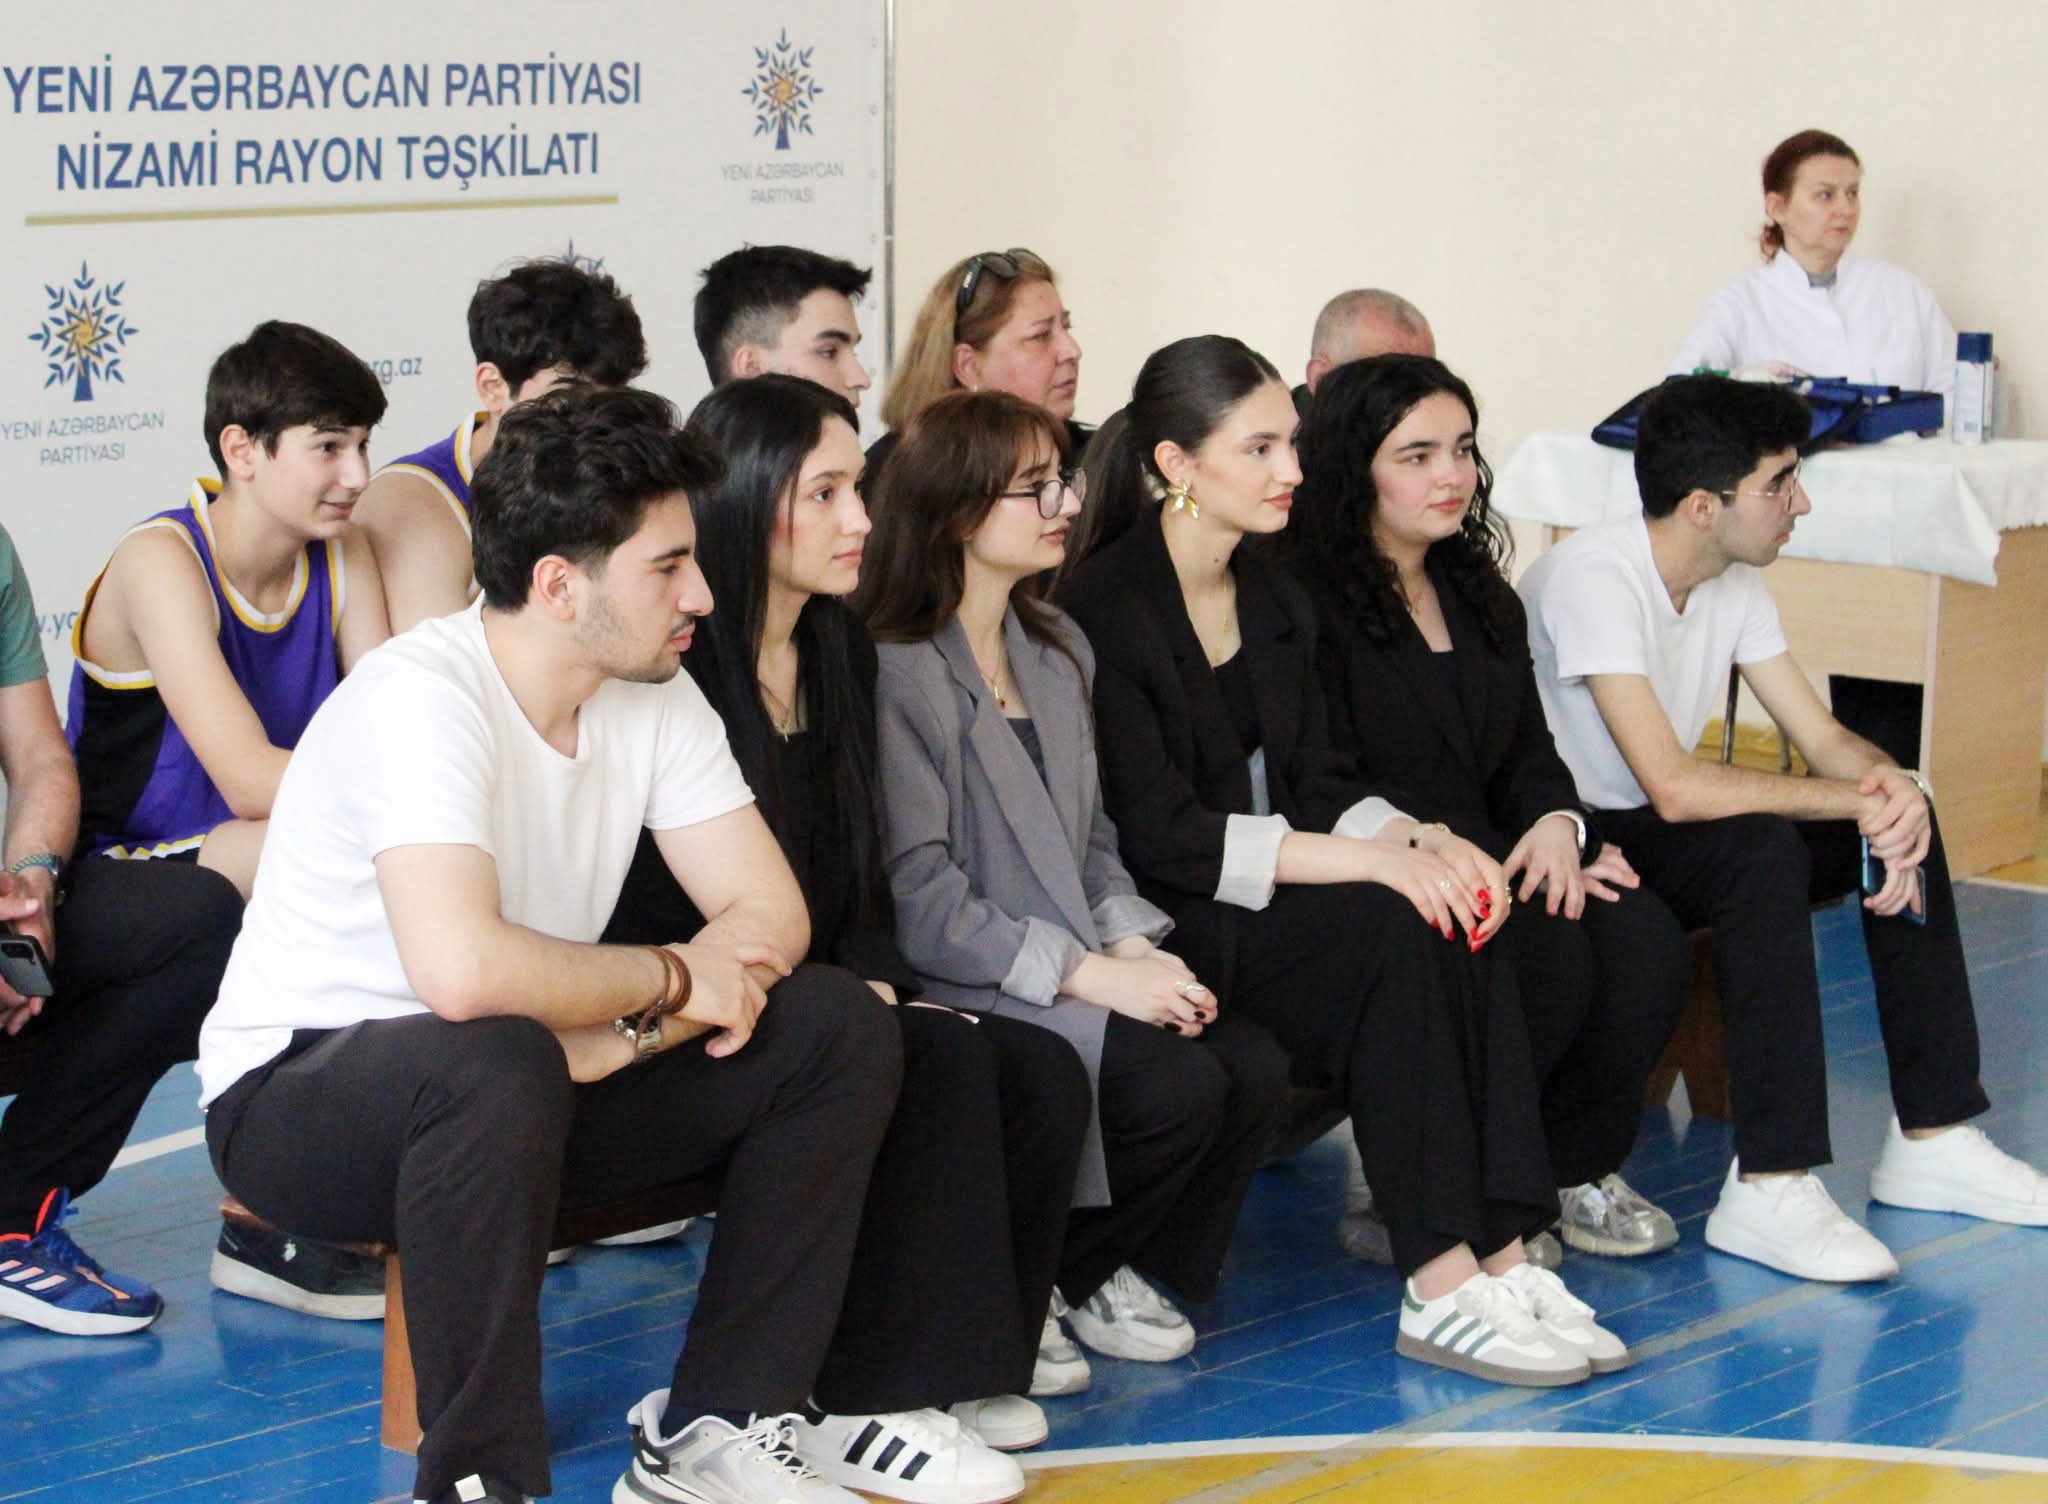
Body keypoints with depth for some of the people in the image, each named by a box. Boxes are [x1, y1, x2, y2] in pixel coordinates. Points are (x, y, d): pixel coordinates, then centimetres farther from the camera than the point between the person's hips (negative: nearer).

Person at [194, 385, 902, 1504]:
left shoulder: (654, 696, -2)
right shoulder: (419, 696, -26)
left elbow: (768, 911, -5)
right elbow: (465, 969, -40)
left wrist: (625, 1030, -23)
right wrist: (671, 977, -24)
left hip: (536, 1078, 7)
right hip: (294, 1096, -7)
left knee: (838, 1028, -7)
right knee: (492, 1060, -40)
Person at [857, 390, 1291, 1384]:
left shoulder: (1059, 652, 18)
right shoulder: (899, 676, -11)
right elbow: (920, 901, -17)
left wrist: (1135, 945, -1)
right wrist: (1089, 971, -19)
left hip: (1080, 976, 8)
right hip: (965, 1000, -8)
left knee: (1256, 1069, -15)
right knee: (1181, 1086, -25)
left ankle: (1119, 1266, 6)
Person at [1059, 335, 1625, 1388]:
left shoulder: (1274, 600, 15)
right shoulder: (1102, 610, -12)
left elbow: (1317, 781, 12)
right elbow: (1154, 830, -19)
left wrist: (1420, 840, -10)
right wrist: (1363, 859, -24)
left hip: (1268, 896, 7)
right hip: (1158, 921, -7)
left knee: (1455, 925, -21)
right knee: (1382, 927, -30)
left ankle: (1500, 1257, -26)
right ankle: (1442, 1289, -30)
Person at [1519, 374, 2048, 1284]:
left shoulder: (1734, 584, 3)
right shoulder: (1592, 578, -25)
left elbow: (1824, 738, 4)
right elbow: (1674, 788, -33)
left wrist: (1892, 786, -20)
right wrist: (1860, 798, -25)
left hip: (1654, 836, 9)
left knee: (1906, 816, -3)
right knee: (1762, 849, -33)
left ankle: (1932, 1138, 1)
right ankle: (1770, 1190, -33)